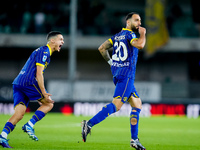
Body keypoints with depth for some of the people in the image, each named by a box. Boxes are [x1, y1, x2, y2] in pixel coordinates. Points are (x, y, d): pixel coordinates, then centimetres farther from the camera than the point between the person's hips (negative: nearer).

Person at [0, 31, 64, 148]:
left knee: (19, 115, -1)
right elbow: (39, 74, -14)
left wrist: (42, 96, 29)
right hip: (28, 82, -9)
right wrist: (44, 93, -17)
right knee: (49, 104, 3)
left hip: (18, 84, 9)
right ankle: (29, 125, -7)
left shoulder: (44, 51, 26)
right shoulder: (44, 52, -5)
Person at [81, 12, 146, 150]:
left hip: (117, 73, 10)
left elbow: (102, 48, 16)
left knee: (137, 104, 12)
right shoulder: (129, 34, -8)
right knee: (116, 105, -14)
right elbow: (140, 45, -26)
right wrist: (143, 34, -8)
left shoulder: (117, 36, 16)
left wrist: (111, 62, 21)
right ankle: (89, 124, -20)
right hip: (126, 75, -10)